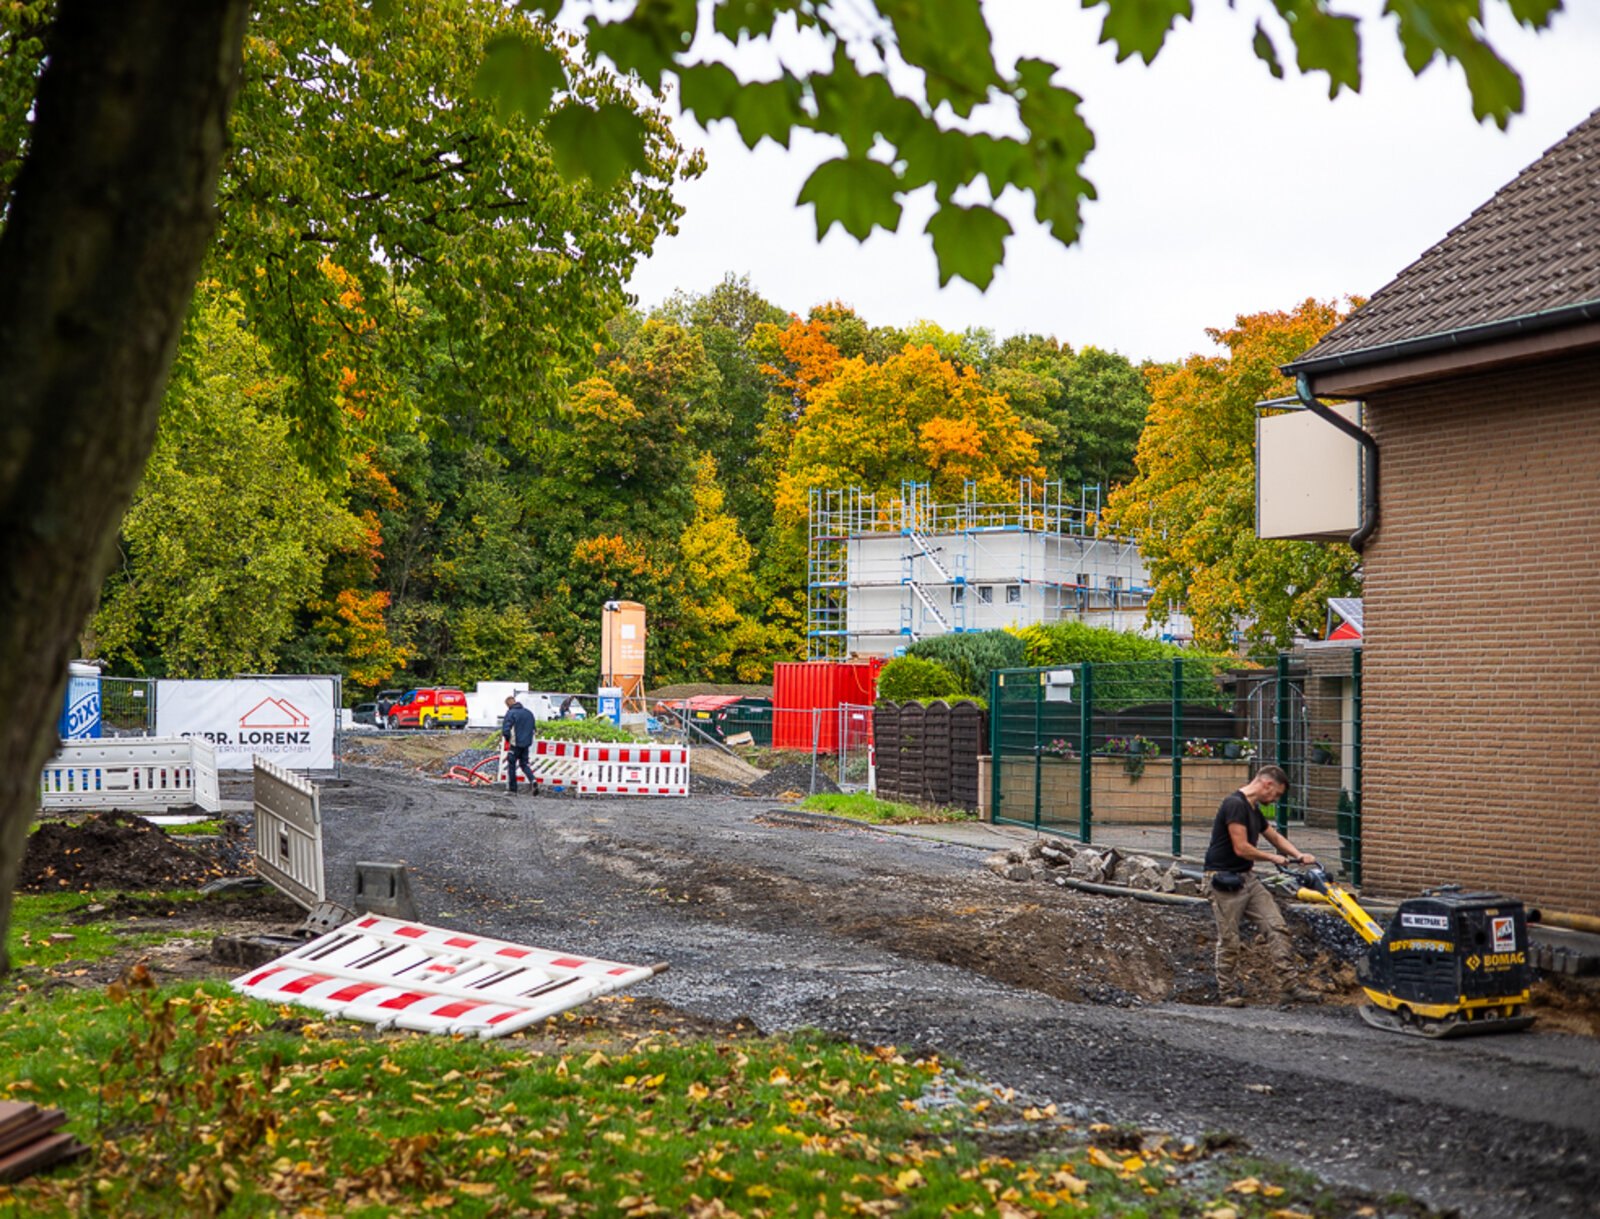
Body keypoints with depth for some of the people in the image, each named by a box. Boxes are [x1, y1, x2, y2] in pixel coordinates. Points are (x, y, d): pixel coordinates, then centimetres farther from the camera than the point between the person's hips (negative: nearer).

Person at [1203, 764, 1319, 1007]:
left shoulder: (1254, 809, 14)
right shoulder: (1235, 804, -18)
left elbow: (1274, 836, 28)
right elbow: (1241, 848, -21)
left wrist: (1299, 855, 11)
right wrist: (1273, 857, -6)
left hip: (1247, 878, 9)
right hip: (1224, 880, -9)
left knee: (1277, 927, 0)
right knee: (1228, 941, -1)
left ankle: (1288, 986, 1)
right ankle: (1228, 992, 12)